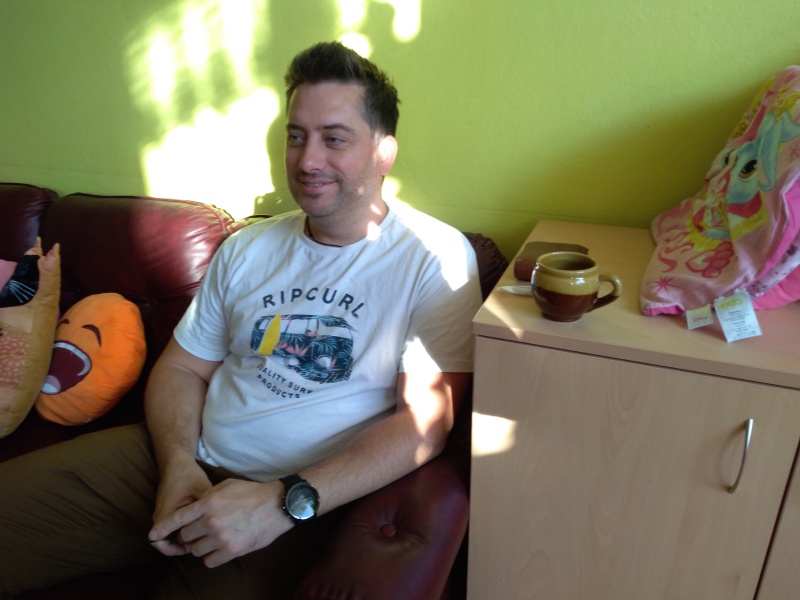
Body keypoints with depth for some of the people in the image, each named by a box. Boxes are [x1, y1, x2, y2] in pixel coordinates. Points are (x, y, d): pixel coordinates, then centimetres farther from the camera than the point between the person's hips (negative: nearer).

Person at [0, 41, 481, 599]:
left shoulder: (436, 256, -8)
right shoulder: (247, 248, 11)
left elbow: (426, 420, -16)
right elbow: (182, 367, 13)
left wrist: (286, 501, -22)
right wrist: (178, 463, -7)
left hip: (298, 503, -3)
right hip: (188, 462, 4)